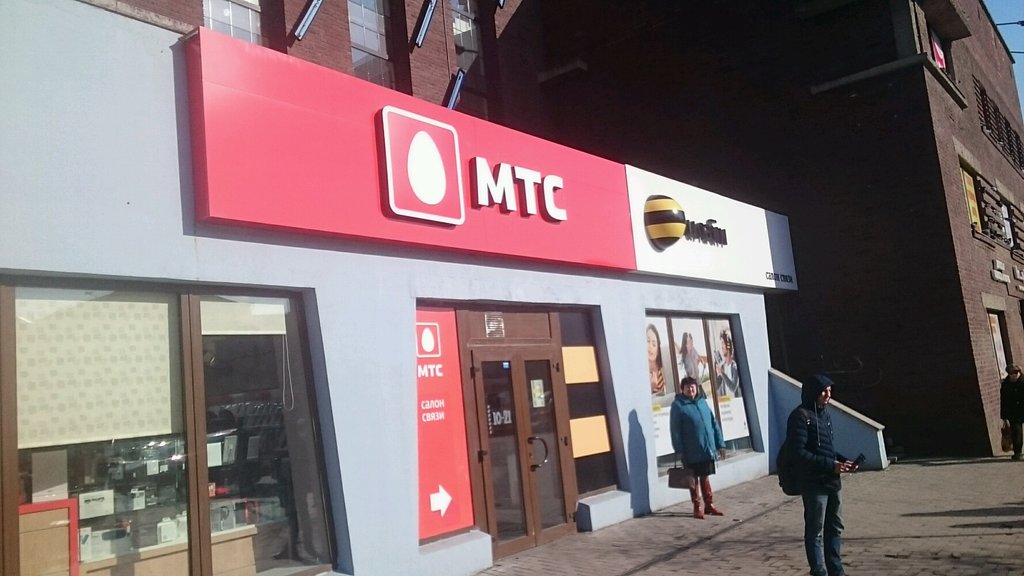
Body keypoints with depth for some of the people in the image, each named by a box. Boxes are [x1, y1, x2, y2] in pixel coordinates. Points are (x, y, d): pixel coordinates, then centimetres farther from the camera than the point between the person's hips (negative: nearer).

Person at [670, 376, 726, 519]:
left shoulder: (702, 402, 10)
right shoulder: (678, 405, -6)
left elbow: (714, 423, 13)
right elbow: (675, 430, -9)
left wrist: (720, 443, 9)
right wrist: (679, 450, -13)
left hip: (708, 449, 5)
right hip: (692, 452, -5)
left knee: (705, 477, 15)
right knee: (694, 479, 6)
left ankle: (709, 504, 25)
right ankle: (697, 507, 16)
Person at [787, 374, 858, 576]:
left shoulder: (824, 413, 12)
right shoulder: (800, 416, -14)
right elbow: (799, 453, -19)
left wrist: (843, 461, 3)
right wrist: (830, 465, -21)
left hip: (832, 481, 9)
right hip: (814, 484, -9)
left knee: (835, 527, 17)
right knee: (815, 531, 0)